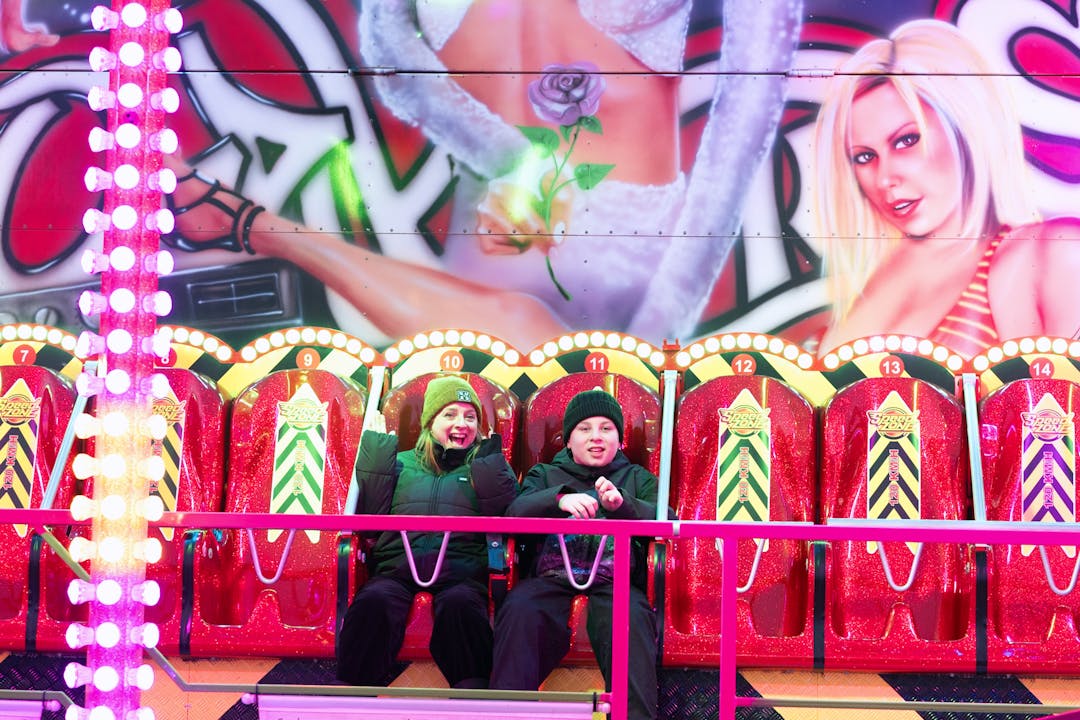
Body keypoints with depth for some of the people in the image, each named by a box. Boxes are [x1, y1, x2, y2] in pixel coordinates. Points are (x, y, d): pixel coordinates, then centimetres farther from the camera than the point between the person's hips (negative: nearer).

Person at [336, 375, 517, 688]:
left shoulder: (484, 466, 22)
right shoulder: (402, 462, 24)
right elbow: (370, 515, 11)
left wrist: (491, 463, 2)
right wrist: (377, 451, 10)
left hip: (460, 570, -1)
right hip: (398, 567, 1)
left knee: (460, 603, -36)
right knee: (373, 600, -32)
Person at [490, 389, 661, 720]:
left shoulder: (637, 478, 28)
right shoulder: (545, 474, 27)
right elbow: (516, 512, 5)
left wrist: (623, 504, -13)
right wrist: (559, 498, -17)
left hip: (614, 582, 0)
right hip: (551, 578, 1)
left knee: (630, 616, -36)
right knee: (518, 609, -34)